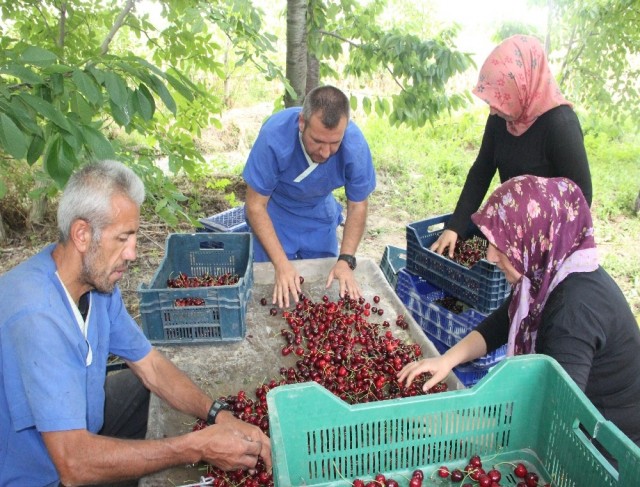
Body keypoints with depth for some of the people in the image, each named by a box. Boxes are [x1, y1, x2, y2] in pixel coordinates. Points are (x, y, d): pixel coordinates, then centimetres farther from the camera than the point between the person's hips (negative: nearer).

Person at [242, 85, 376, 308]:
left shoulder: (356, 145, -29)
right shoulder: (274, 135, -35)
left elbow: (357, 206, -14)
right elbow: (255, 206, -27)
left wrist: (345, 261, -25)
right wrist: (282, 264, -34)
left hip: (320, 212, 2)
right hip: (274, 212, -2)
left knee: (327, 286, 11)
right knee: (276, 292, 2)